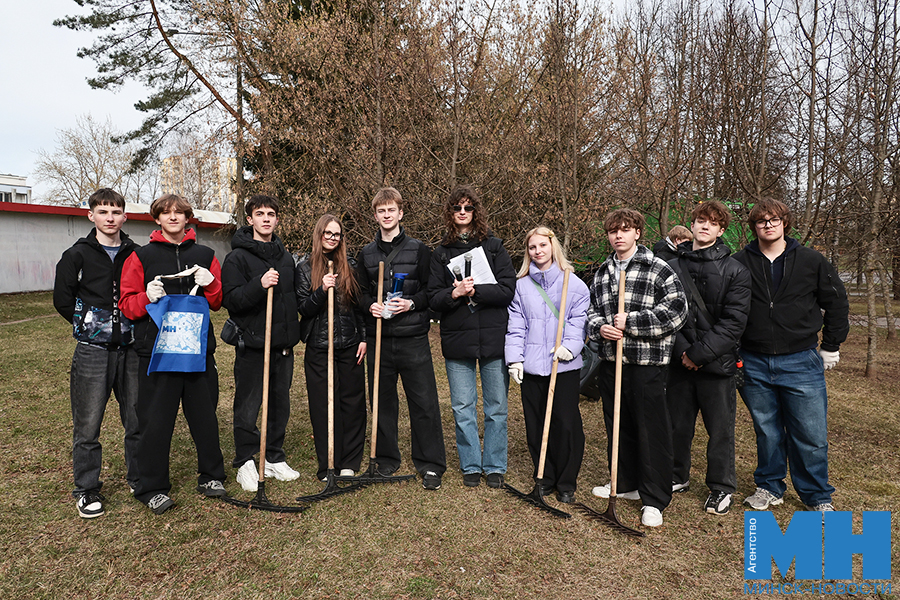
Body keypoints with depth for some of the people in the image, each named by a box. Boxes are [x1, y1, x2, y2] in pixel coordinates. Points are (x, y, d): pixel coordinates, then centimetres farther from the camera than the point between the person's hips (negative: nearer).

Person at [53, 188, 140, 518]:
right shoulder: (78, 255, 1)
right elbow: (62, 299, 2)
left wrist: (136, 327, 1)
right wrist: (89, 327, 2)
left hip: (131, 348, 2)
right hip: (92, 351, -2)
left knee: (138, 419, 9)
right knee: (88, 424, 3)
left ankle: (139, 478, 25)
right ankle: (87, 490, 18)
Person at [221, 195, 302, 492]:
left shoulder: (285, 257, 14)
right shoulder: (238, 257, -5)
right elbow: (230, 300, -14)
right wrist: (259, 284, -28)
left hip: (283, 345, 6)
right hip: (252, 345, -5)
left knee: (280, 404, 12)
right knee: (248, 406, 2)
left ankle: (275, 458, 25)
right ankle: (245, 463, 17)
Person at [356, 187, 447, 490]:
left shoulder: (419, 249, 3)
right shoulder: (366, 254, 12)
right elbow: (361, 293, 15)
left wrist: (411, 303, -15)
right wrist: (371, 305, -6)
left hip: (413, 339, -3)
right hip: (378, 339, 3)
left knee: (424, 402, -1)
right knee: (383, 401, 10)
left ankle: (430, 465, 11)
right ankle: (386, 460, 26)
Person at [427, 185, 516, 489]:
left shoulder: (494, 247, 5)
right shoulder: (441, 253, 9)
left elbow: (507, 290, -5)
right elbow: (433, 298, 3)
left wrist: (474, 291, -16)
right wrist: (454, 294, -16)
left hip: (494, 337, -1)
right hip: (457, 339, 1)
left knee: (496, 407, 7)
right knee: (463, 407, 8)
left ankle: (495, 466, 22)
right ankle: (470, 466, 24)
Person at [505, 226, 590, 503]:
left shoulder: (574, 283, 4)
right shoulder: (521, 285, 10)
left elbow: (579, 320, 0)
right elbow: (515, 324, 7)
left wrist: (570, 345, -15)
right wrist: (515, 358, -1)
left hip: (565, 365, -2)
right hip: (531, 366, 2)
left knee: (566, 423, 0)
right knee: (535, 424, 8)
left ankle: (566, 483, 17)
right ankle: (544, 478, 25)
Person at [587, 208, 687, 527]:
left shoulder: (659, 269, -6)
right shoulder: (602, 273, 12)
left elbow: (676, 310, -13)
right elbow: (592, 309, 18)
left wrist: (631, 322, -17)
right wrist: (600, 327, -4)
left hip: (647, 363, -6)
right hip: (610, 360, 6)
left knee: (651, 429, 0)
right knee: (618, 425, 16)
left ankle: (654, 500, 13)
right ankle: (625, 482, 35)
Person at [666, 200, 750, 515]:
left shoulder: (735, 271, -2)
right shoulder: (672, 267, 5)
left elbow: (734, 322, -9)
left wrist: (699, 353, -16)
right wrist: (682, 350, -10)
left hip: (717, 363, -2)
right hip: (680, 361, 3)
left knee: (720, 429, 7)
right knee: (677, 424, 13)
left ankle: (721, 487, 25)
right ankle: (677, 477, 33)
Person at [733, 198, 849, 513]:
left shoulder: (811, 261, 1)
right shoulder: (740, 263, 0)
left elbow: (837, 303, 10)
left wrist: (830, 347, 9)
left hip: (801, 363, 0)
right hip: (754, 364, 1)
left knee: (811, 435, 4)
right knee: (767, 431, 13)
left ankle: (818, 496, 24)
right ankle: (769, 487, 30)